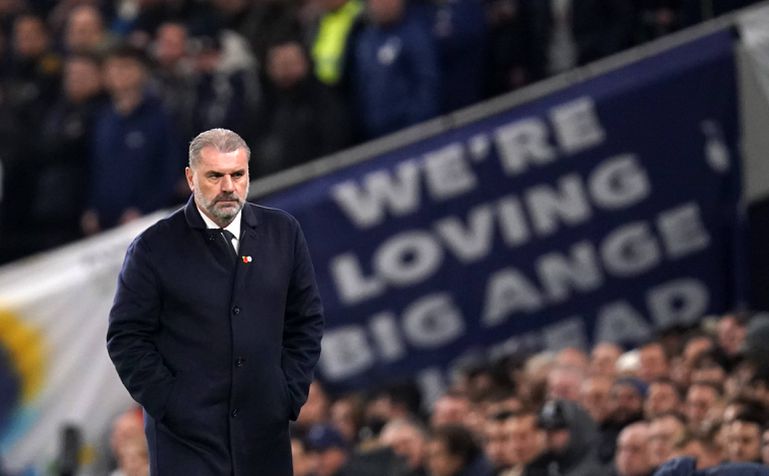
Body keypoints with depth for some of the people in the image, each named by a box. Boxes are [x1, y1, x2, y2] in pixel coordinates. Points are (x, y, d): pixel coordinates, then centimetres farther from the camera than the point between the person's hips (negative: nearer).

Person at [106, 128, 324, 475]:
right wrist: (168, 404, -8)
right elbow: (126, 337, -2)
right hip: (185, 437, -3)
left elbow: (306, 321, 14)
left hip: (264, 433, 3)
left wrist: (290, 395, 5)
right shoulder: (154, 247, -2)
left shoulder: (283, 233, 8)